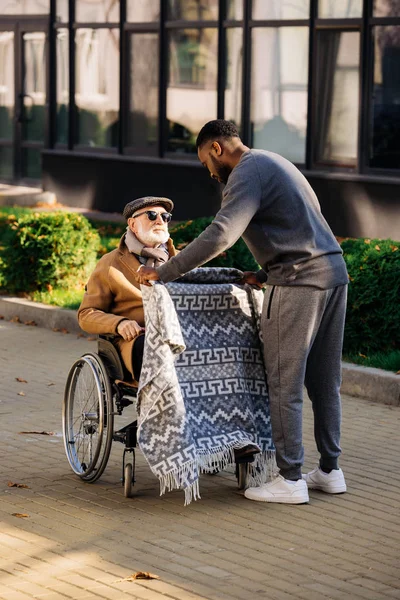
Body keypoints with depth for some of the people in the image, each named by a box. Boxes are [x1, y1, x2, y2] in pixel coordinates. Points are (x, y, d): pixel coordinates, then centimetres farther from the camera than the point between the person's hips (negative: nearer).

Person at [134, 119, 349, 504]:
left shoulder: (248, 171, -9)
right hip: (334, 271, 10)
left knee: (284, 382, -3)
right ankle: (329, 470, 20)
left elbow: (220, 235, -21)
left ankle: (290, 479, 0)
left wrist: (164, 273, -16)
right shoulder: (274, 164, 22)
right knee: (323, 379, 14)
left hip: (298, 283, -10)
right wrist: (266, 274, 19)